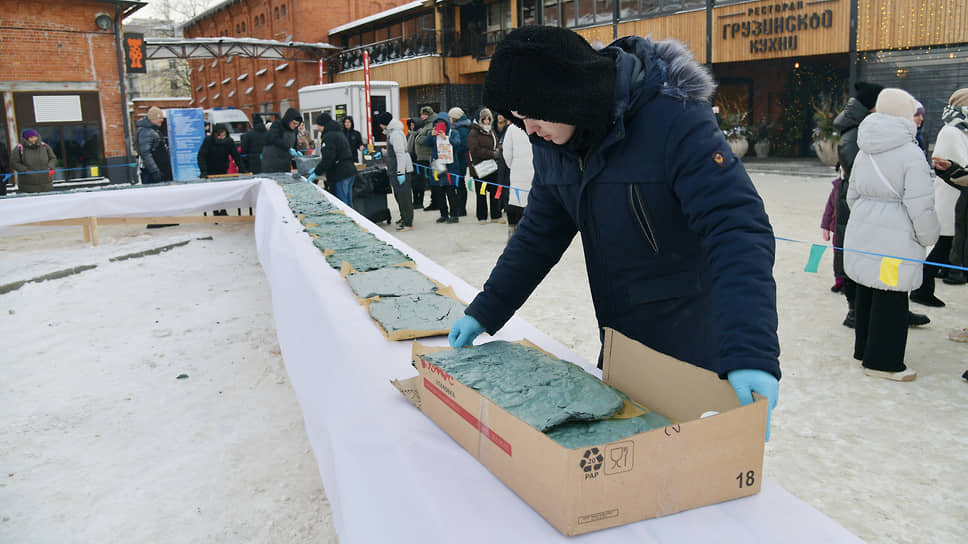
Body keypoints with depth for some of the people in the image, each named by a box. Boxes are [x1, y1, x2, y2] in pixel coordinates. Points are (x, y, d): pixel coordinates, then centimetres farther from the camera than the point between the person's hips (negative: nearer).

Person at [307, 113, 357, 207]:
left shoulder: (328, 136, -12)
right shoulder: (339, 133, 18)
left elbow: (327, 159, -19)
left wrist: (316, 173, -11)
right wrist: (317, 168, 23)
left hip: (340, 174, -9)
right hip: (350, 171, 9)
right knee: (348, 203, 14)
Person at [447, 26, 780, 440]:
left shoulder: (675, 121, -24)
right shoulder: (552, 144, -2)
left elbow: (738, 228, -31)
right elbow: (539, 234, 8)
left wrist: (751, 352, -42)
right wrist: (486, 312, 4)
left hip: (693, 351, -6)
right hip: (620, 344, 6)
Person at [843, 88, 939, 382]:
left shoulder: (864, 152, 10)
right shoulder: (911, 153, -13)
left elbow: (853, 195, 19)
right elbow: (920, 205, -15)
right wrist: (929, 236, 0)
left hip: (862, 233, 8)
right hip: (895, 237, -8)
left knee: (867, 292, 16)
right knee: (891, 297, 0)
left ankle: (864, 349, 29)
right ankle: (883, 361, 8)